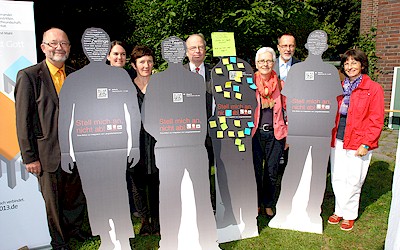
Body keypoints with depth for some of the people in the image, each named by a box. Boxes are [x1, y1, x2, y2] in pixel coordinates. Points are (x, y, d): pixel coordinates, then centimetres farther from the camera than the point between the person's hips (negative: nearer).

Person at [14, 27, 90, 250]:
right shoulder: (28, 76, -9)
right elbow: (23, 121, -10)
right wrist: (30, 157, -11)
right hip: (49, 154, -4)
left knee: (78, 196, 19)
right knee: (53, 202, 13)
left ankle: (74, 229, 44)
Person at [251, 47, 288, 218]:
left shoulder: (280, 83, 5)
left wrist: (288, 135, 8)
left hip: (275, 133, 2)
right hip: (254, 133, -1)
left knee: (272, 172, 9)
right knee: (255, 170, 5)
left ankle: (268, 205, 28)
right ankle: (255, 204, 26)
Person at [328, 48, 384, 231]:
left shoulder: (374, 89, -3)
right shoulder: (340, 88, 12)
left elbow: (376, 120, -7)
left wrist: (366, 144, -13)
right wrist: (332, 136, 8)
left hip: (358, 144, -4)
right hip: (337, 141, 5)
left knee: (353, 181, 4)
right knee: (337, 179, 10)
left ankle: (349, 215, 22)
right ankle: (340, 211, 27)